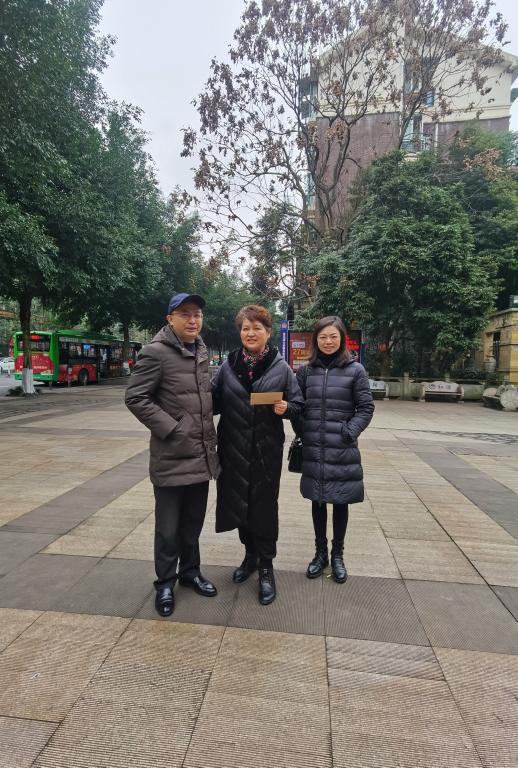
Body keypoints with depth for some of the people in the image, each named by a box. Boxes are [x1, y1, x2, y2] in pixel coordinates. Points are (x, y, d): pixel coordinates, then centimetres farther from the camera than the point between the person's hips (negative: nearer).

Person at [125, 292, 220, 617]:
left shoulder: (202, 351, 11)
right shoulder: (156, 352, -12)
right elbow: (136, 398, -14)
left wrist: (208, 431, 13)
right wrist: (170, 428, -17)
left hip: (202, 454, 6)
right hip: (171, 456, -6)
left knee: (193, 523, 19)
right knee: (169, 527, 8)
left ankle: (190, 571, 38)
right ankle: (165, 582, 28)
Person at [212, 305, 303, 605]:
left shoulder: (281, 368, -2)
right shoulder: (228, 366, 4)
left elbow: (298, 403, 1)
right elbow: (215, 402, 5)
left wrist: (285, 408, -19)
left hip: (267, 450, -2)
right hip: (234, 449, 3)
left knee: (264, 505, 5)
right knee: (238, 502, 13)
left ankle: (266, 566, 23)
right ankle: (251, 554, 37)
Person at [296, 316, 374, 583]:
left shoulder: (355, 370, -3)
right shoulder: (305, 370, 4)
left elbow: (366, 408, -3)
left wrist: (348, 433, -11)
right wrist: (302, 432, -4)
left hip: (343, 451, -2)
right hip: (313, 450, 2)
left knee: (341, 502, 11)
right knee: (317, 501, 14)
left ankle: (337, 555, 30)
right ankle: (320, 552, 32)